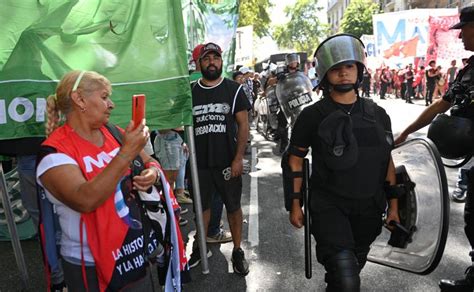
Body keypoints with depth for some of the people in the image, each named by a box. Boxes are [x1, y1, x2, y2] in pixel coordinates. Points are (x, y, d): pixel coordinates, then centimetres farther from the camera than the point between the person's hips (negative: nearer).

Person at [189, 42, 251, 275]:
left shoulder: (233, 90, -2)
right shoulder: (190, 92, 6)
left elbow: (243, 125, -5)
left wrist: (238, 158, -13)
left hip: (227, 161, -2)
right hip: (199, 162, 3)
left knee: (233, 206, 8)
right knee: (201, 205, 15)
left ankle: (237, 251, 22)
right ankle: (201, 247, 31)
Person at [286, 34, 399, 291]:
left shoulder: (377, 114, 3)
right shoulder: (313, 115, -8)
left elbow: (387, 161, 9)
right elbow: (295, 159, -4)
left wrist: (393, 204, 8)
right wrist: (295, 204, -5)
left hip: (370, 207, 5)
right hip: (329, 207, -4)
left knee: (355, 266, 23)